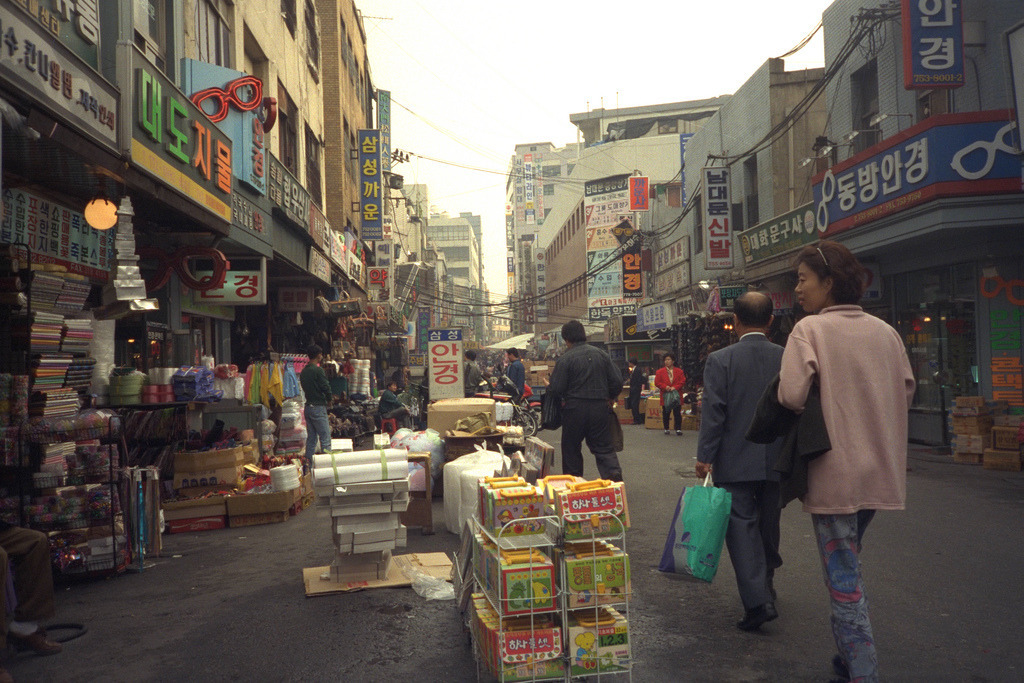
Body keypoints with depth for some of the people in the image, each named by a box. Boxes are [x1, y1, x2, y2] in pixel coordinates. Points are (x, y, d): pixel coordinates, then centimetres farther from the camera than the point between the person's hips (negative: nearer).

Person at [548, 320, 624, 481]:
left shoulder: (565, 359, -10)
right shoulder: (601, 354, 4)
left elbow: (556, 389, -10)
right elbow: (617, 381, 5)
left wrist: (548, 387, 13)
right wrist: (610, 398, 21)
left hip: (575, 409, -3)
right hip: (600, 407, 3)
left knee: (571, 448, 13)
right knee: (604, 447, 8)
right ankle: (615, 475, -12)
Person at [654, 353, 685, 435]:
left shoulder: (679, 371, 6)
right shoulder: (660, 371, 5)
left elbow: (683, 381, 1)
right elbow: (657, 382, 1)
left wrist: (675, 387, -13)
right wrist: (665, 387, -14)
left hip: (676, 395, 0)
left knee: (677, 413, -1)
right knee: (666, 413, 5)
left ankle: (678, 429, 3)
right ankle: (666, 429, 16)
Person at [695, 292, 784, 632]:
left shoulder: (720, 360, -10)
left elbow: (713, 413, -12)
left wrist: (704, 457, -5)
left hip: (735, 463, -4)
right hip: (777, 462, 4)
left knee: (742, 527, 1)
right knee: (769, 527, 18)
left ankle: (758, 601, -9)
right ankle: (765, 588, 35)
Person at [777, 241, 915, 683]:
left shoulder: (810, 329, -12)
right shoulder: (885, 332, 6)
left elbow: (792, 395, -23)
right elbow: (906, 392, 11)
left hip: (834, 473, -7)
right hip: (880, 472, 7)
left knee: (843, 579, 2)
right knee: (848, 563, 22)